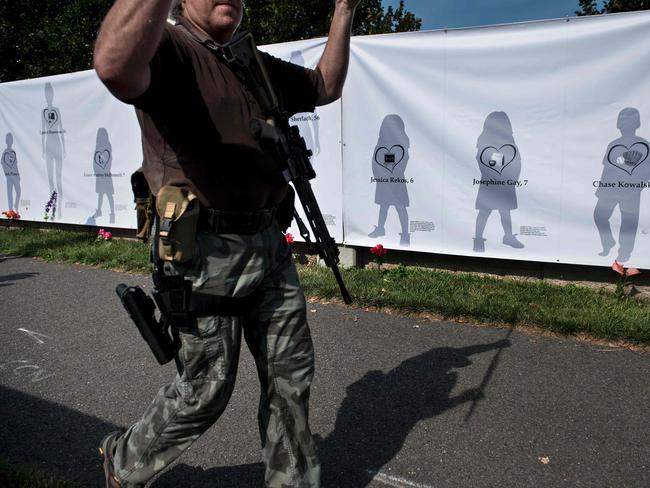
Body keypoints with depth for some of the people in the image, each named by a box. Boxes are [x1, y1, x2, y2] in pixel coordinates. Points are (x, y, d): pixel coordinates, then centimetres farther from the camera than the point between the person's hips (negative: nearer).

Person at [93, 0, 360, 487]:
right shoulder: (166, 43, -7)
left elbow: (326, 86, 24)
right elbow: (115, 66, -31)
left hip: (268, 242, 7)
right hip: (206, 249, -7)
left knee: (291, 373, 13)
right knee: (206, 391, 8)